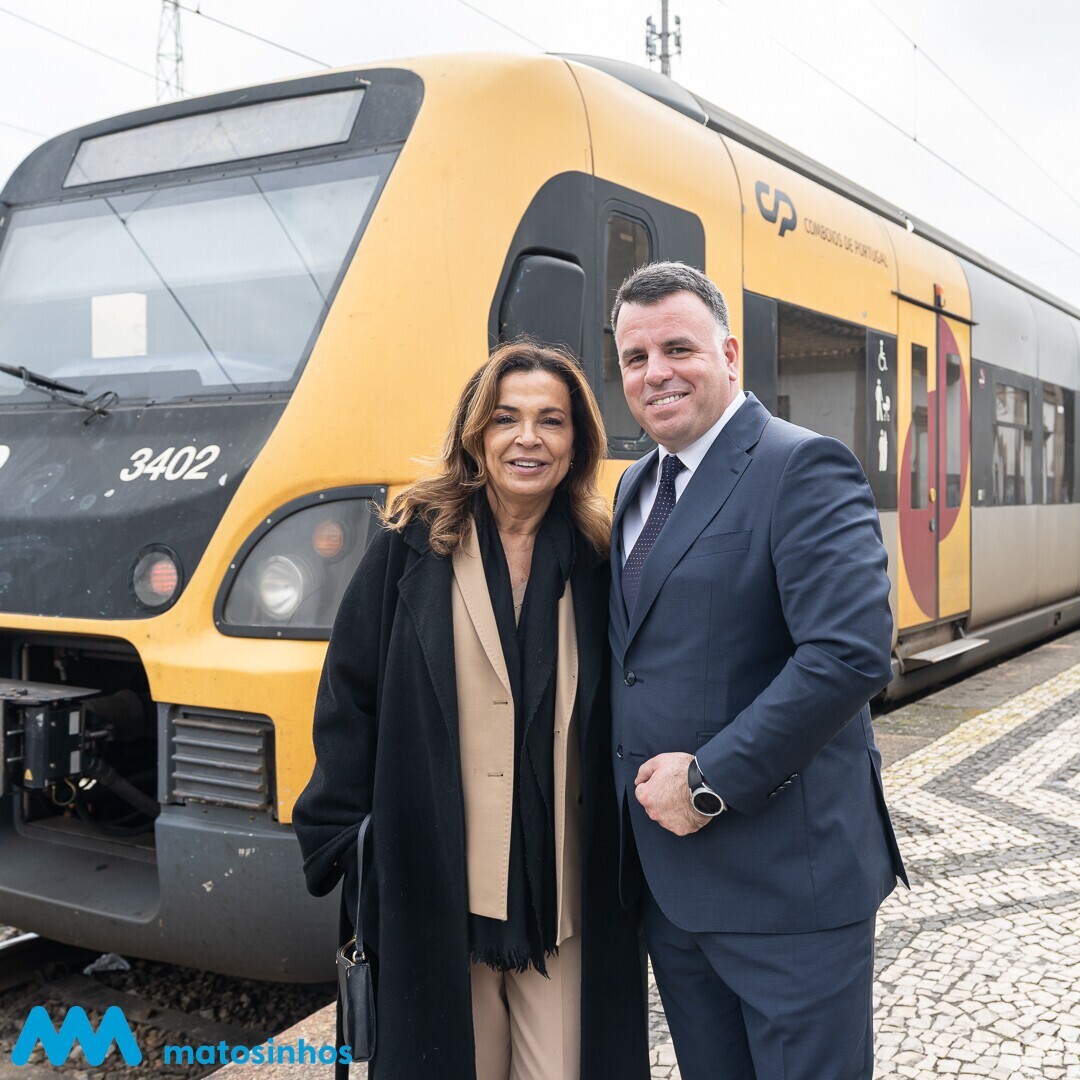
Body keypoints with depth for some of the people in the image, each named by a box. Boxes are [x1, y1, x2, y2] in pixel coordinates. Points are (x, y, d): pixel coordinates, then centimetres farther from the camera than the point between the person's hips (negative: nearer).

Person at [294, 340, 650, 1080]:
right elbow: (350, 697, -1)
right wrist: (342, 840, -3)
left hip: (570, 899, 1)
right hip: (434, 889, -1)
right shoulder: (412, 547, -2)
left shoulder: (599, 560, 3)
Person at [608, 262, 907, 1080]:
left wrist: (711, 781, -20)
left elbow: (853, 653, -25)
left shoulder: (803, 468, -13)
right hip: (668, 879, 8)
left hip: (786, 883, -7)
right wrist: (646, 783, 4)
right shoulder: (638, 487, 13)